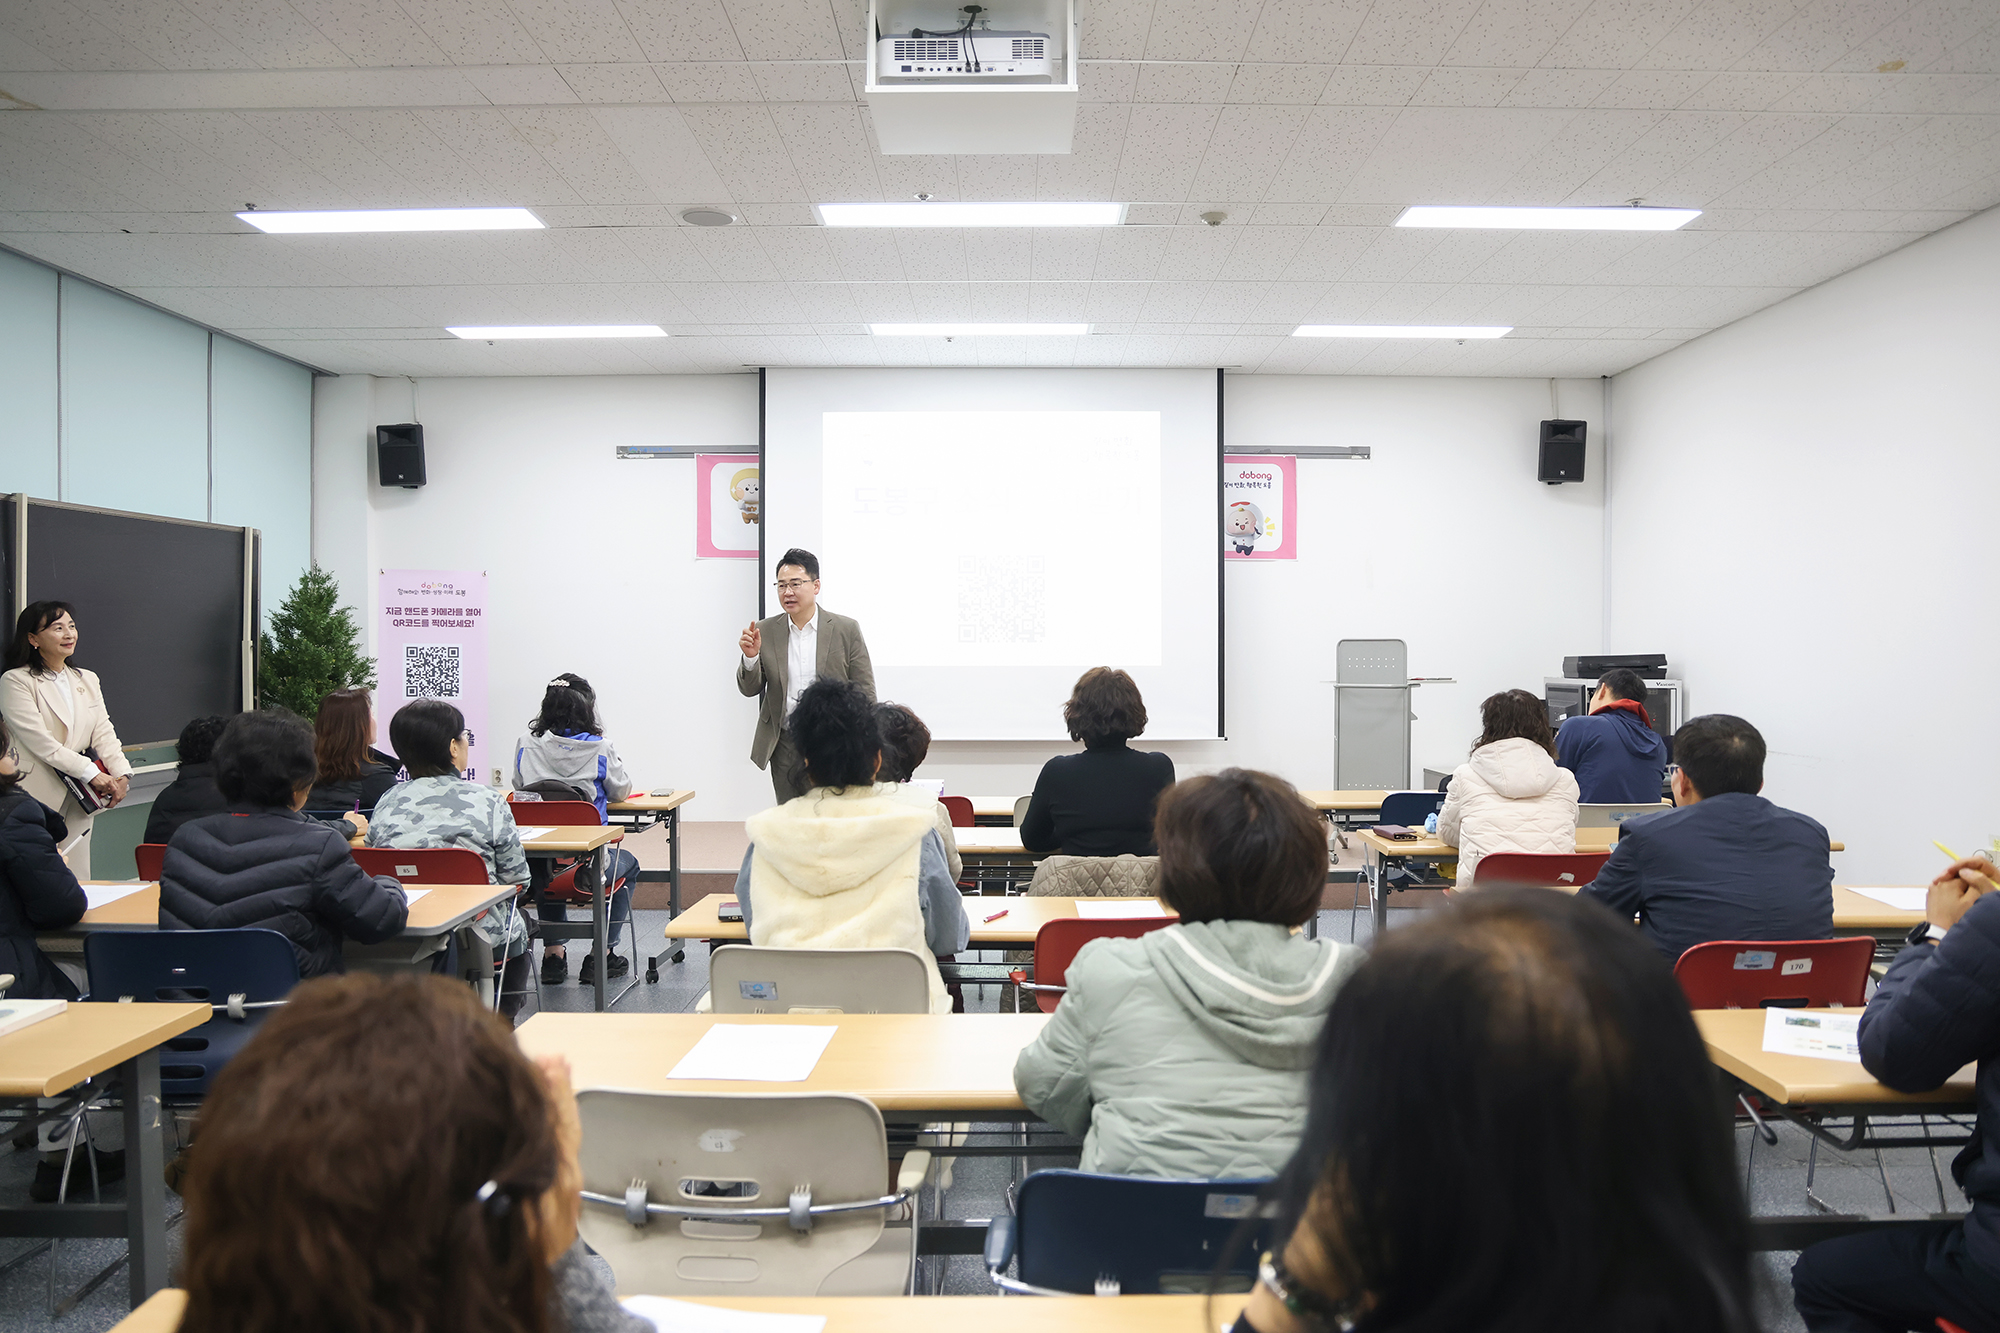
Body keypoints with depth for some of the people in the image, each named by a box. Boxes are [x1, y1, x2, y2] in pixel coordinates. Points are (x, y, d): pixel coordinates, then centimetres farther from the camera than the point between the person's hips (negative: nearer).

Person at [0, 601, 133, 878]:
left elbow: (104, 732, 10)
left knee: (78, 882, 4)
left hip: (78, 801, 5)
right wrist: (92, 773, -17)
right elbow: (39, 741, -12)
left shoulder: (88, 680, 17)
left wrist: (121, 773, -8)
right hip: (37, 797, -5)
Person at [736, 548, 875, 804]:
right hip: (784, 747, 2)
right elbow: (749, 689, 6)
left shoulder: (847, 630, -1)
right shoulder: (765, 631, 5)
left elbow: (865, 695, 1)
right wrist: (751, 657, -15)